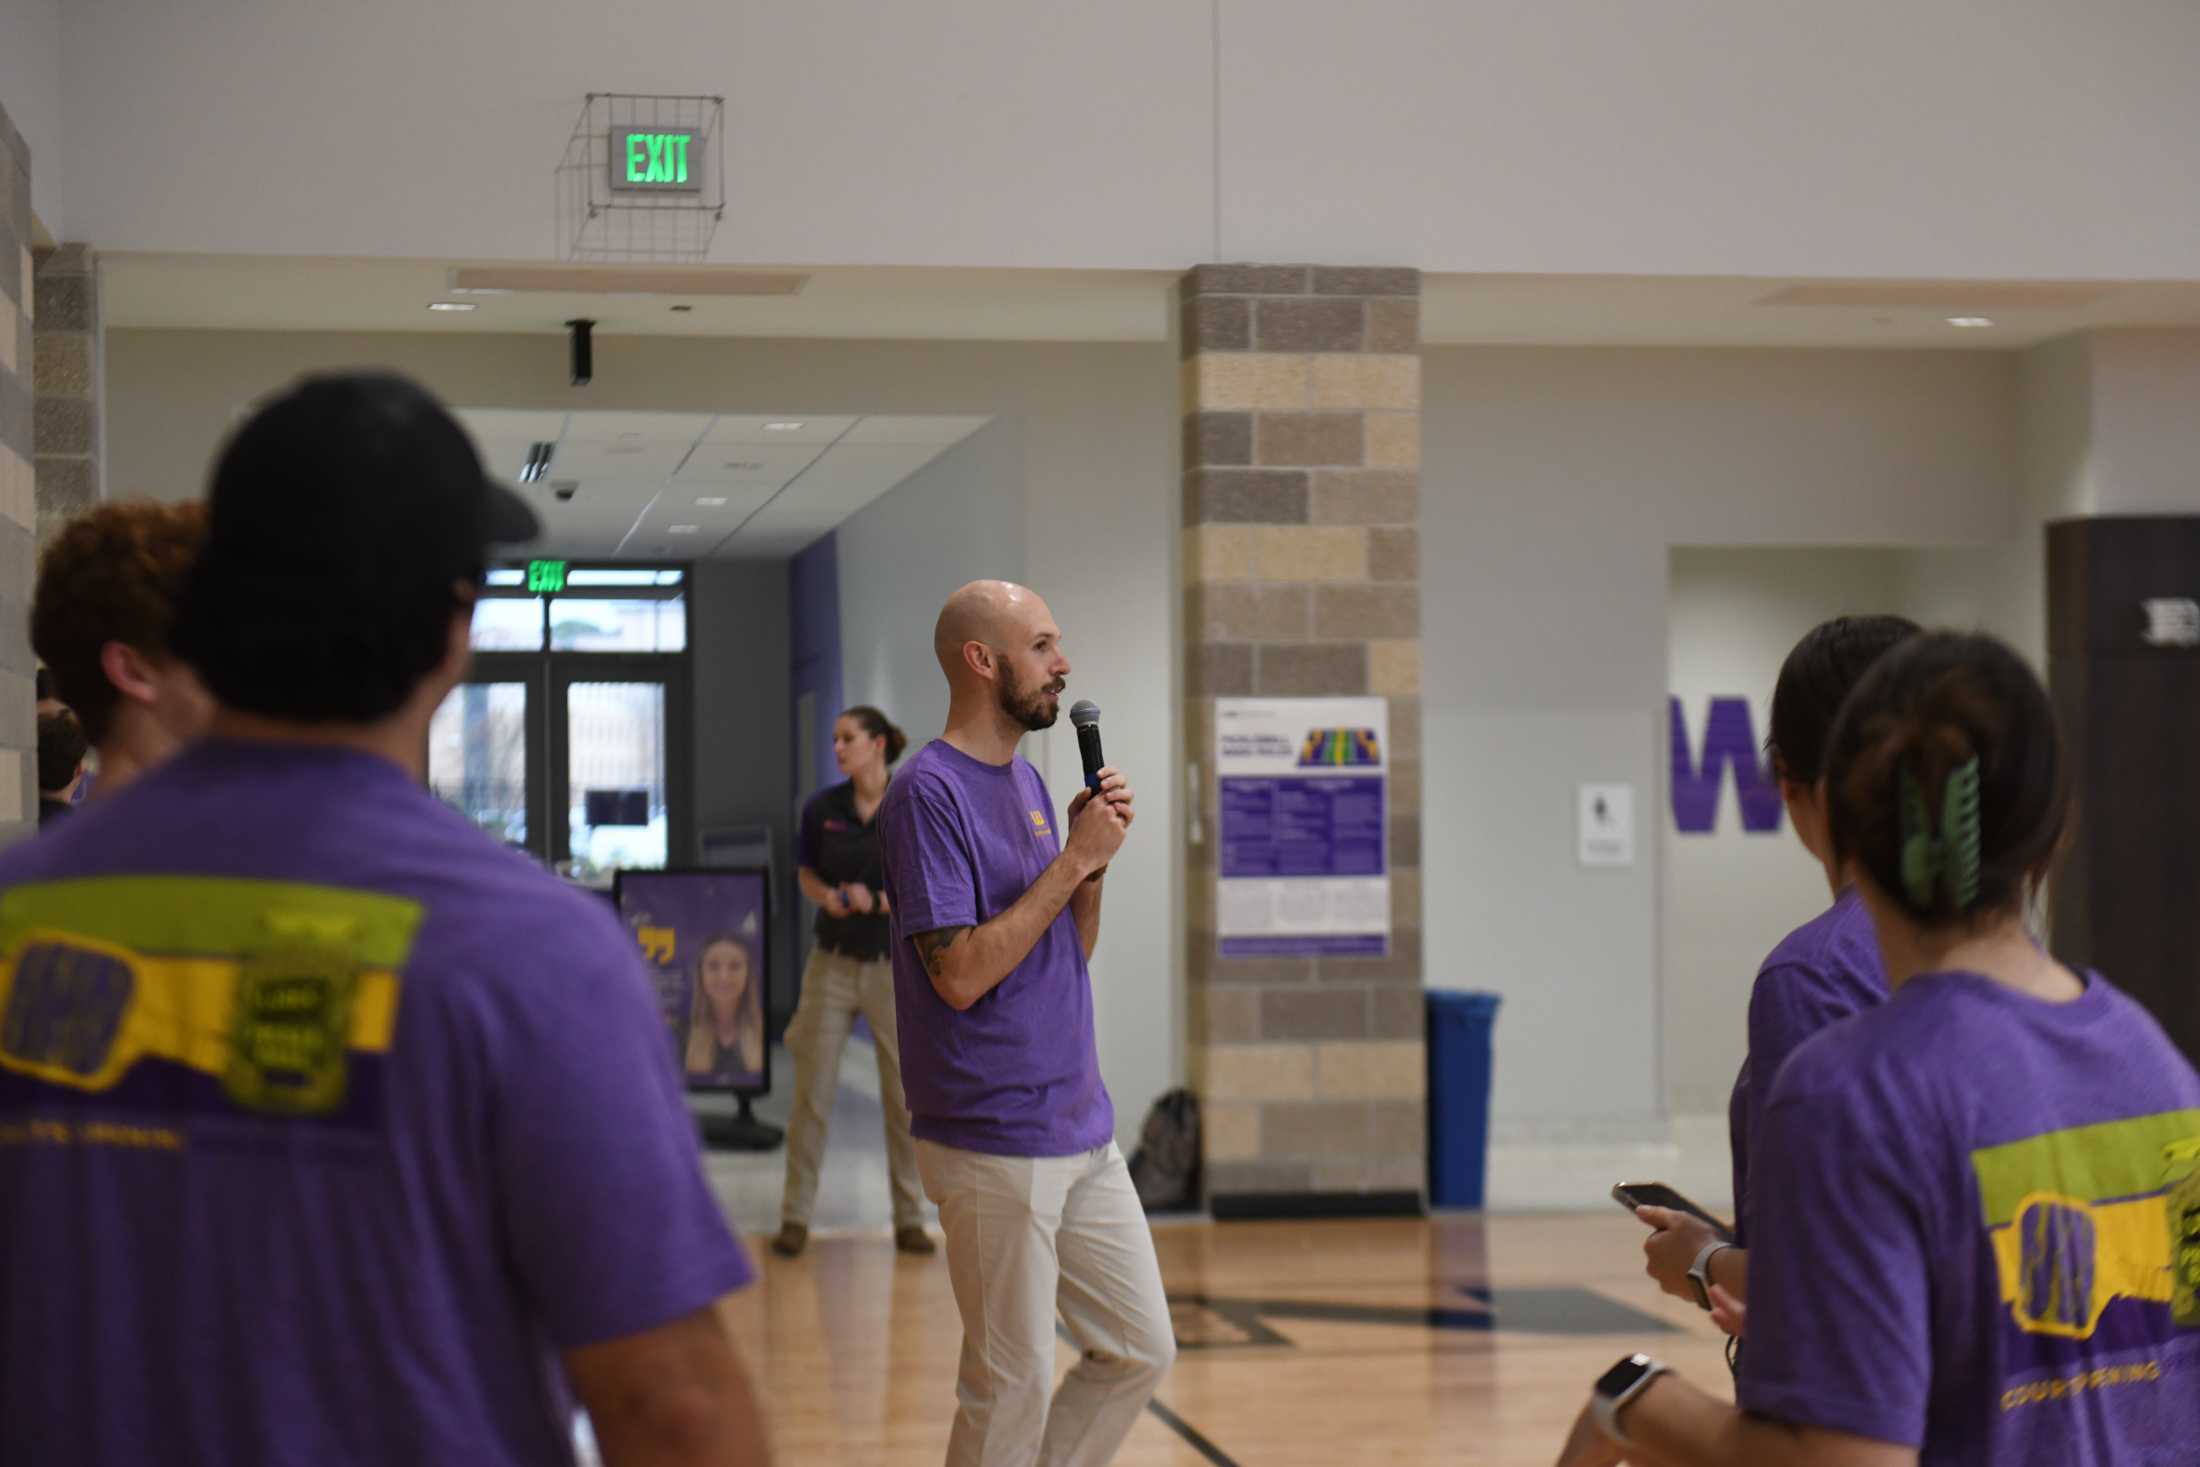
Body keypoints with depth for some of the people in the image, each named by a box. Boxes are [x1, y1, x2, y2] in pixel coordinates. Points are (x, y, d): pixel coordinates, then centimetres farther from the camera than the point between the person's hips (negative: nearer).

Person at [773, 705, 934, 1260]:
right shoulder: (822, 808, 0)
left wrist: (880, 901, -18)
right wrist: (828, 896, -9)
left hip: (896, 965, -2)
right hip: (832, 963, 2)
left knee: (905, 1096, 4)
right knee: (811, 1092, 1)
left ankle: (909, 1218, 15)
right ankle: (795, 1217, 10)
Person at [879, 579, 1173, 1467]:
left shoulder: (1028, 783, 13)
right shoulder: (929, 794, -14)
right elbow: (961, 973, -21)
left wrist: (1093, 859, -1)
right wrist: (1074, 858, -17)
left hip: (1084, 1131, 8)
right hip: (994, 1150, -8)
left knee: (1140, 1351, 12)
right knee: (1010, 1389, 1)